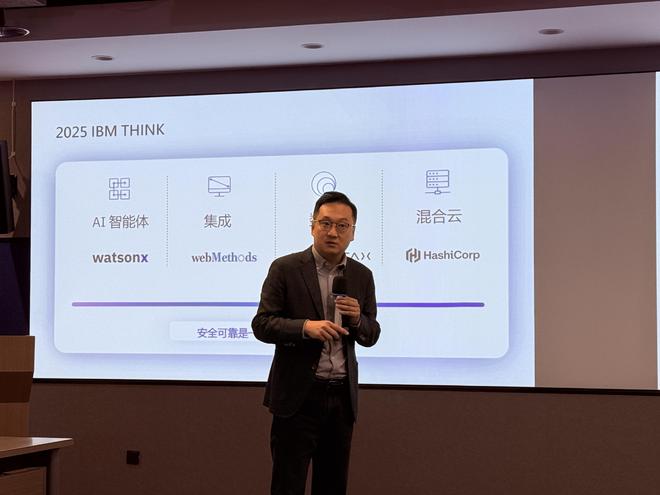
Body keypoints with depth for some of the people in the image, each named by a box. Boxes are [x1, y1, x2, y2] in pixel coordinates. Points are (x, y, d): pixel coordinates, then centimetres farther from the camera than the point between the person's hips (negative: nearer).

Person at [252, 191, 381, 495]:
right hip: (298, 395, -4)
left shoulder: (362, 276, 8)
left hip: (342, 396, 4)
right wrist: (306, 327, -23)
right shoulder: (285, 269, -4)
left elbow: (371, 336, 12)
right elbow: (261, 325, -7)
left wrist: (357, 319, -11)